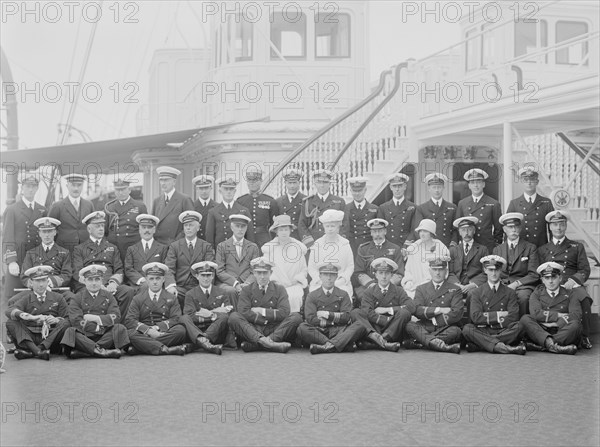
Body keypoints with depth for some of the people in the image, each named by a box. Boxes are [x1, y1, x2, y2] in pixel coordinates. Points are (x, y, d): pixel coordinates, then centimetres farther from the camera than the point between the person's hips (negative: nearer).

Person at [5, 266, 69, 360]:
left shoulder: (58, 298, 14)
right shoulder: (26, 298, 10)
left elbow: (67, 320, 9)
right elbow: (9, 311, -11)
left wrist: (56, 320, -17)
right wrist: (29, 317, -32)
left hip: (50, 338, 0)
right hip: (29, 338, 0)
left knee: (64, 323, -24)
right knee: (10, 322, -20)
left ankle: (30, 352, -38)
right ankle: (37, 350, -45)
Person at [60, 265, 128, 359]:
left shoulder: (108, 297, 15)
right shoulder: (77, 298, 8)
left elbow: (116, 317, 0)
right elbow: (75, 321, -6)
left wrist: (95, 318, -9)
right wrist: (97, 328, -10)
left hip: (105, 337, 2)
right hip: (84, 336, -1)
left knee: (120, 328, -27)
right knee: (70, 331, -29)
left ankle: (83, 352, -32)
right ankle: (100, 351, -39)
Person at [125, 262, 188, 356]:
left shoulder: (172, 298, 16)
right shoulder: (138, 299, 14)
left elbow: (176, 319, 2)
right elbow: (129, 320, 1)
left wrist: (157, 327, -15)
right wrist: (148, 330, -17)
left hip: (165, 331, 1)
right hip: (144, 333, -1)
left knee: (180, 330, -30)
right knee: (131, 334, -32)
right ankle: (166, 350, -41)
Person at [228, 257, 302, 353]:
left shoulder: (279, 289, 11)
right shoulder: (247, 290, 11)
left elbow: (284, 313, -5)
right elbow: (244, 312, -7)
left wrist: (262, 311, -5)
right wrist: (266, 321, -10)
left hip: (275, 331, 1)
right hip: (253, 330, 0)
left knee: (296, 317, -23)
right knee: (233, 317, -24)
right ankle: (264, 341, -48)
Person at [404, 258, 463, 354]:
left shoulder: (455, 290, 10)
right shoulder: (421, 289, 16)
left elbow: (457, 313, -5)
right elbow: (417, 310, -1)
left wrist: (433, 319, -5)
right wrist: (439, 310, -10)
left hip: (445, 329, -1)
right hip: (424, 328, 1)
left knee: (455, 331, -34)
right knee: (409, 325, -28)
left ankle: (417, 343, -36)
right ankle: (441, 345, -48)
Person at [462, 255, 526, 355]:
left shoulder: (510, 293, 11)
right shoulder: (478, 292, 11)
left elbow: (513, 318, -4)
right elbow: (475, 317, -4)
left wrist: (488, 320, -6)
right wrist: (498, 315, -6)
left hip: (504, 332, 0)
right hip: (483, 332, 0)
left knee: (518, 326, -30)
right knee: (467, 328, -29)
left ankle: (478, 345, -32)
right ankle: (501, 347, -44)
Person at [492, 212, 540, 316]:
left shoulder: (531, 248, 11)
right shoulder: (497, 249, 21)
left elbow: (534, 275, 3)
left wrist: (516, 284, -11)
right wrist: (500, 284, -7)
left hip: (522, 285, -2)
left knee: (523, 296, -37)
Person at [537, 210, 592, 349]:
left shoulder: (577, 246, 21)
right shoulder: (542, 250, 24)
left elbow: (585, 270, 10)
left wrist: (573, 280, -10)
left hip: (573, 284, 0)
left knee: (585, 299, -36)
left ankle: (584, 337, -27)